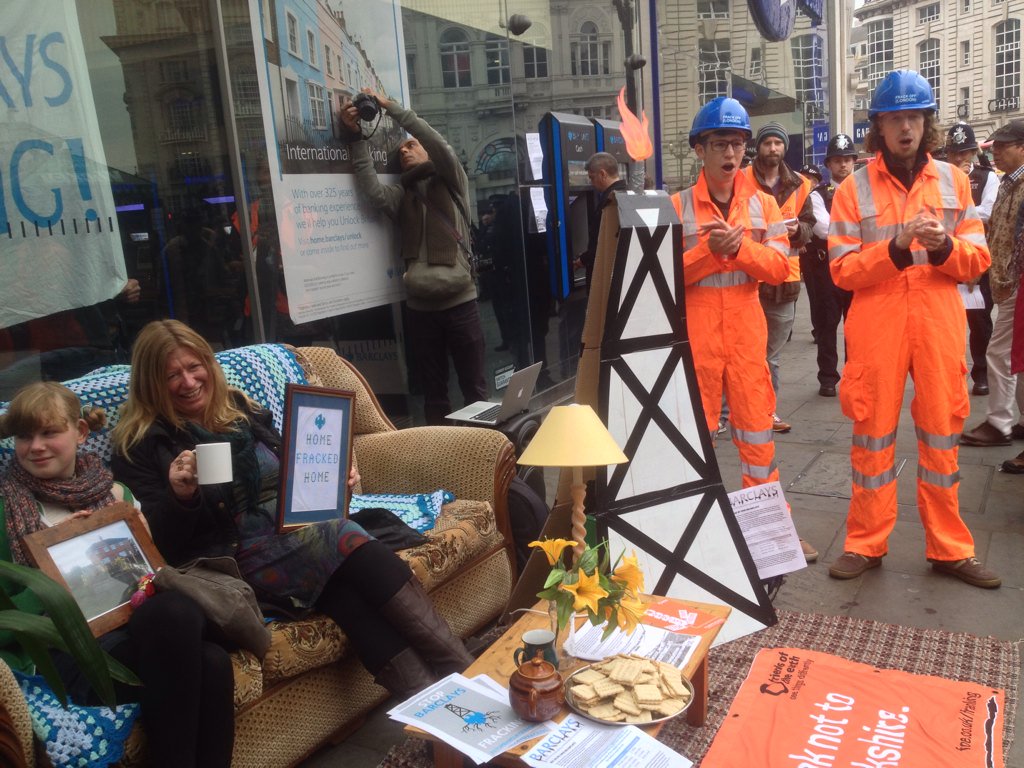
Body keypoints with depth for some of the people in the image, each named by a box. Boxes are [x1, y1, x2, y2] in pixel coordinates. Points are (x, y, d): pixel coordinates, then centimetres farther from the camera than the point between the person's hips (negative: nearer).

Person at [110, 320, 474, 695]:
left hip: (301, 526, 5)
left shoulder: (244, 411, 16)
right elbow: (162, 544, -4)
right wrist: (180, 498, -25)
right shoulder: (140, 449, 2)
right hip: (237, 558, -5)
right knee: (370, 560, -29)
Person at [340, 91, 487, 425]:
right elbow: (373, 191, -5)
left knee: (474, 386, 5)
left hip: (459, 302, -3)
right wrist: (357, 136, -10)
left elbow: (441, 146, -9)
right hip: (419, 307, 3)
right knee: (433, 391, 10)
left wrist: (391, 106, -10)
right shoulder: (401, 194, 15)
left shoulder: (452, 183, 8)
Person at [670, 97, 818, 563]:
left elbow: (779, 266, -2)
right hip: (696, 331, -2)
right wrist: (709, 250, -20)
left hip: (747, 329, 2)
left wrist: (740, 247, -18)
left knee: (757, 428, 7)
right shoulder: (678, 206, 0)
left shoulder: (763, 203, 7)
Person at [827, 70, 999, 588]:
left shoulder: (953, 182, 8)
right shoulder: (854, 190, 1)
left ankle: (949, 548, 21)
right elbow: (842, 270, -6)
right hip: (876, 327, -2)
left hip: (939, 325, 2)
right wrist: (897, 246, -19)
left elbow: (978, 258, 6)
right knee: (872, 435, 5)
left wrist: (945, 245, -14)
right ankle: (866, 543, 18)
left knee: (941, 436, 8)